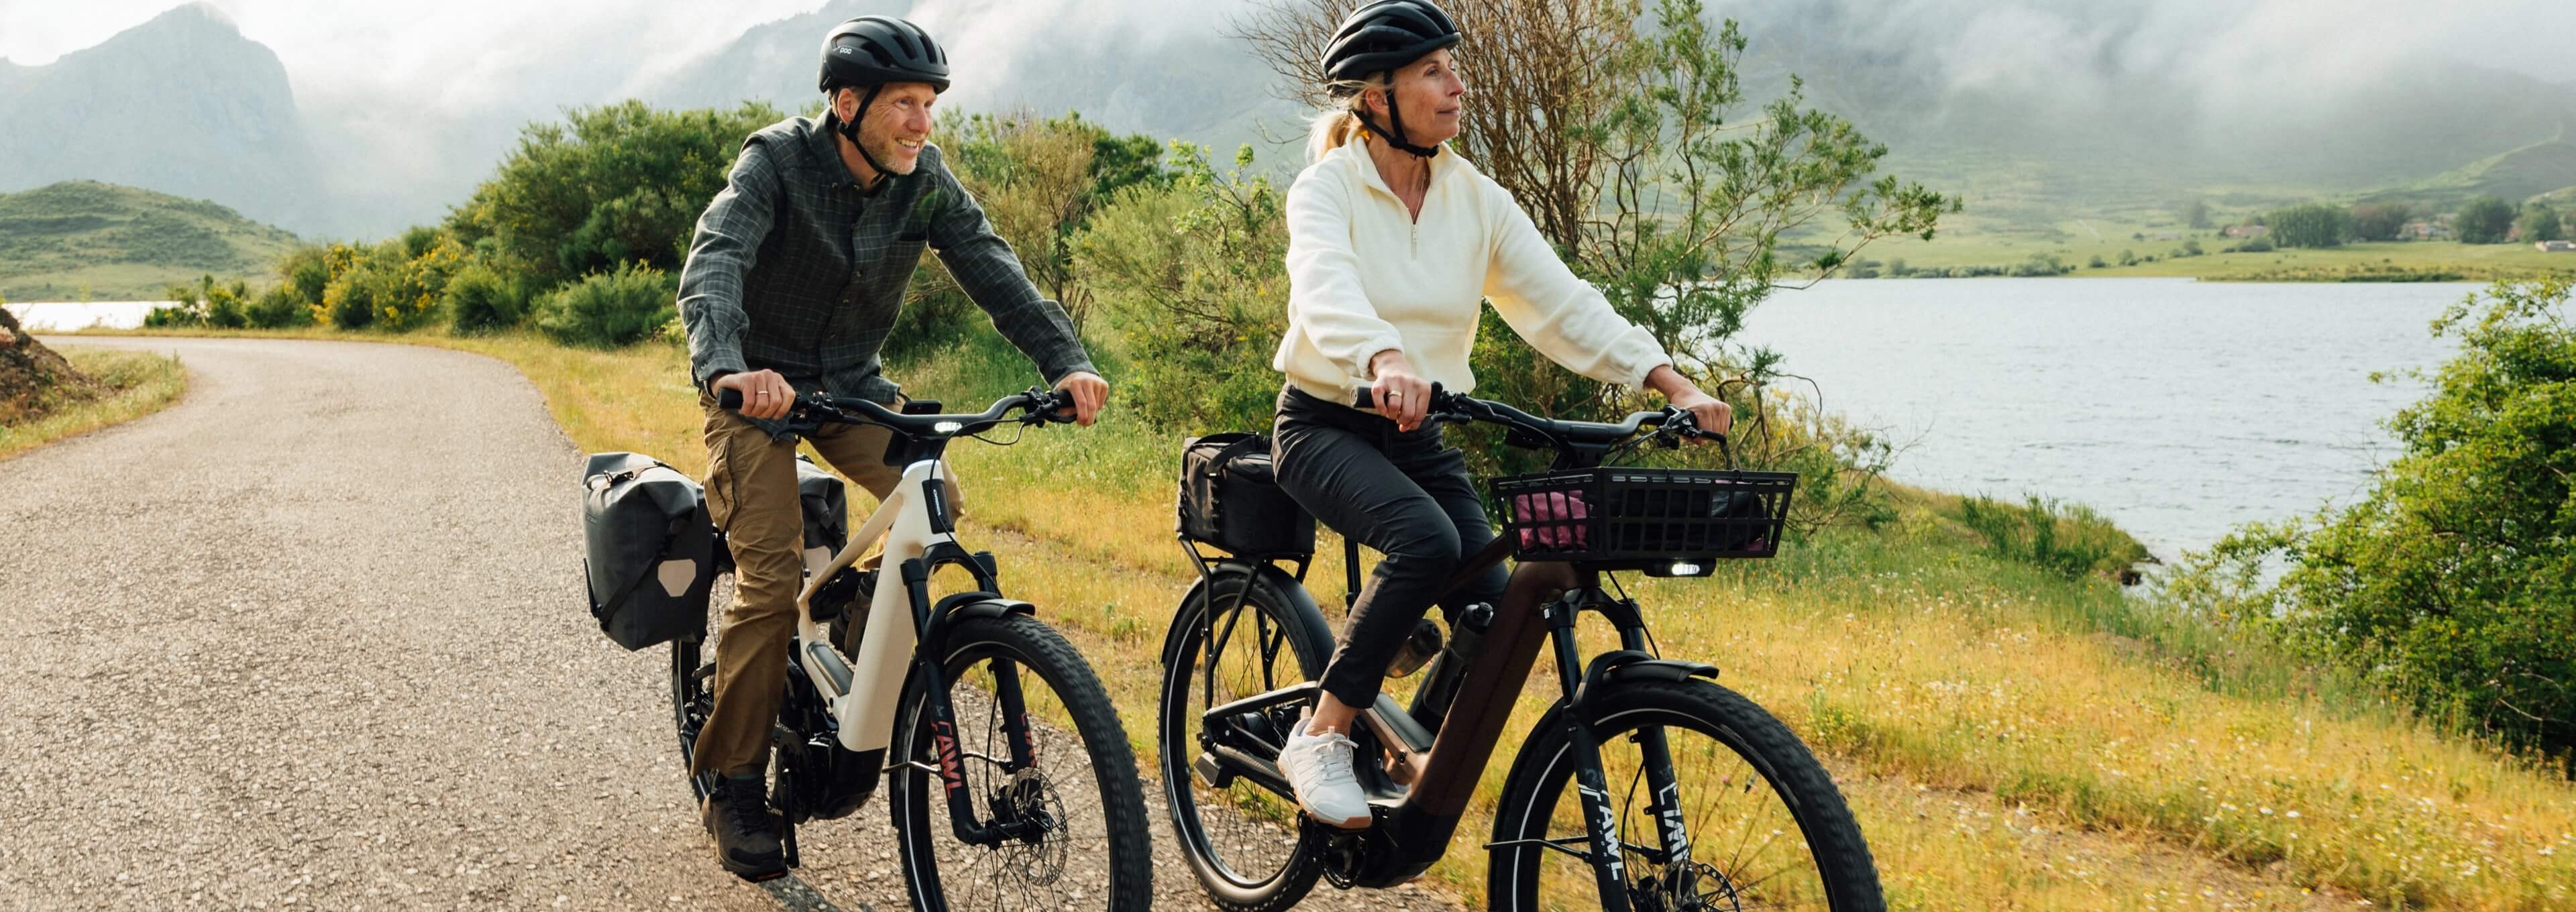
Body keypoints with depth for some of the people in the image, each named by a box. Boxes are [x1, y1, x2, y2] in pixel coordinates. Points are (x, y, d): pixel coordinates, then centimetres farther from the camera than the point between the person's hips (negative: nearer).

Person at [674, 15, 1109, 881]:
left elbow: (993, 269, -17)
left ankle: (857, 649, 7)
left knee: (931, 502, -19)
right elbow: (712, 263, -35)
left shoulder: (925, 179, -9)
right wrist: (728, 368, -55)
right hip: (760, 384, -4)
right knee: (772, 576, -14)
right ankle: (733, 786, -1)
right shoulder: (778, 160, -21)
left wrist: (1067, 361, -34)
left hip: (853, 383, 4)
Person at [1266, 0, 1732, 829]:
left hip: (1420, 437, 5)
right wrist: (1386, 363, -55)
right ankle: (1320, 739, -19)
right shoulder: (1326, 188, -12)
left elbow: (1561, 301, -5)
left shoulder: (1476, 200, 3)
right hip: (1325, 426, -5)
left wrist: (1670, 382, -19)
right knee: (1427, 540, -34)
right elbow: (1327, 287, -33)